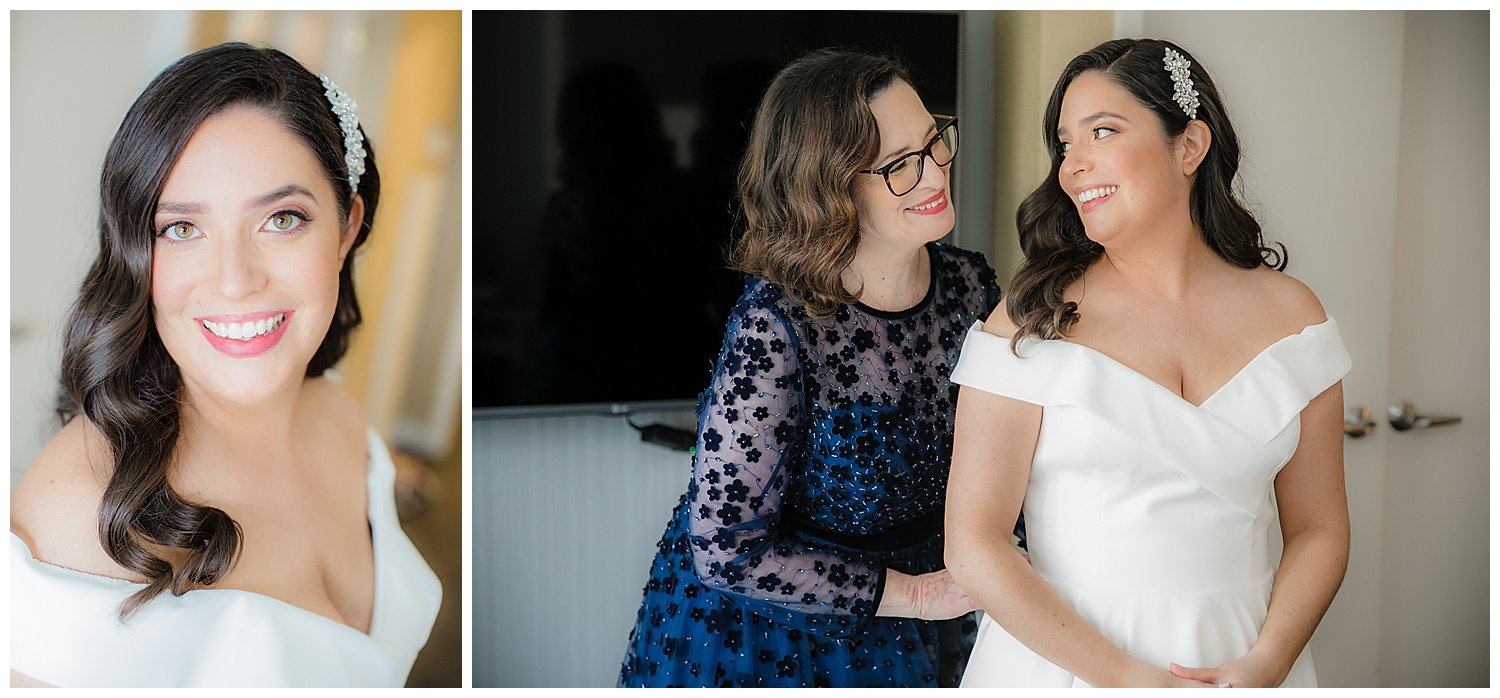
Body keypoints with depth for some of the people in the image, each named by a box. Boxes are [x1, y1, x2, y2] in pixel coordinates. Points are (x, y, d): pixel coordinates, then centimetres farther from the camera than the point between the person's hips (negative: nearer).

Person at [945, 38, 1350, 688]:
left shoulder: (1289, 313, 0)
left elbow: (1318, 529, 3)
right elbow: (973, 545, -13)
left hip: (1239, 658, 3)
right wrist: (1127, 676, -17)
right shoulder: (1033, 321, -10)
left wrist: (1265, 665, -12)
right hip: (1064, 659, -2)